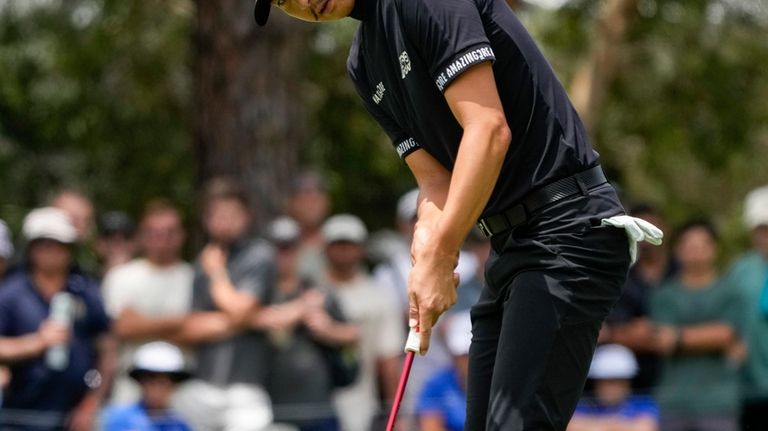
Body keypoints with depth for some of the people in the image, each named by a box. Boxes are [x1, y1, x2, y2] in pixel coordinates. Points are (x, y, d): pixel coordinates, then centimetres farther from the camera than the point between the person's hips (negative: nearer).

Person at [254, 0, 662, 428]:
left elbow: (490, 129, -21)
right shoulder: (364, 64, 14)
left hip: (567, 230, -10)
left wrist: (439, 256, -20)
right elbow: (435, 179, 10)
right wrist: (428, 241, -13)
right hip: (512, 245, 10)